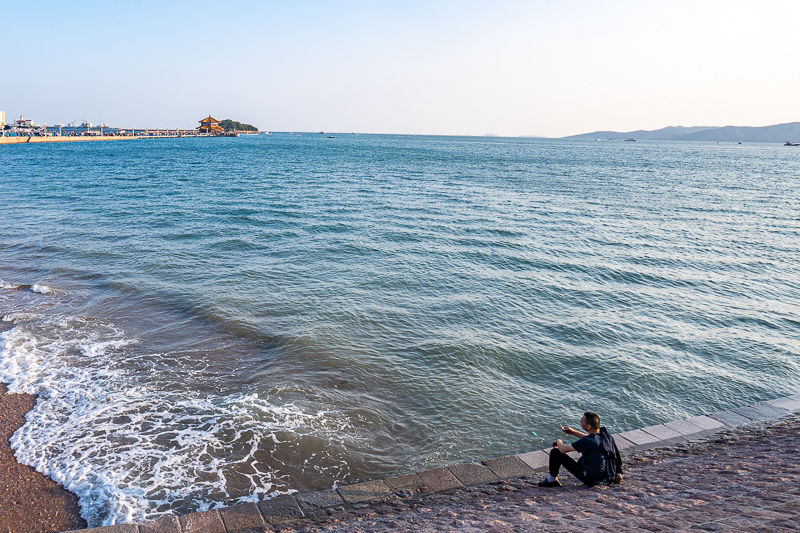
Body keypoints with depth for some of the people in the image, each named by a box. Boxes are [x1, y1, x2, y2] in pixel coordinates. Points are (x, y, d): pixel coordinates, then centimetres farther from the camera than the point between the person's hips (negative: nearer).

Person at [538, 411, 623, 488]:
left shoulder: (587, 442, -28)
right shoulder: (605, 432, -7)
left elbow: (563, 449, -18)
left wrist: (559, 442, 4)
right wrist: (574, 432, 15)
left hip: (592, 480, -7)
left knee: (555, 452, -6)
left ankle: (552, 480, 16)